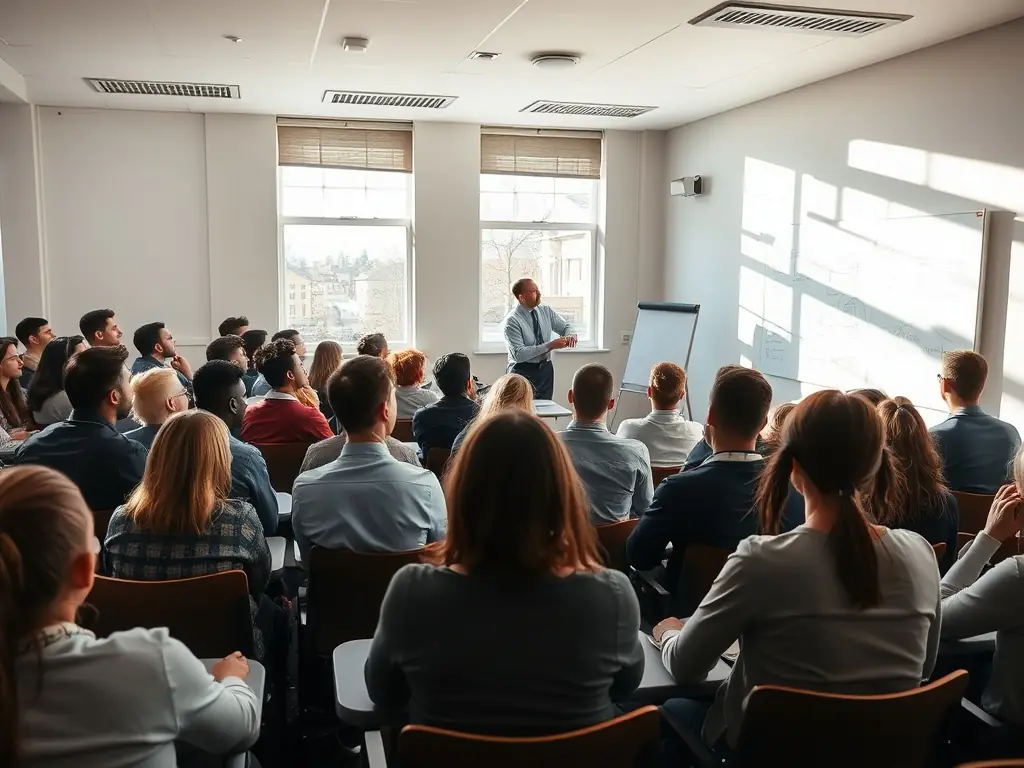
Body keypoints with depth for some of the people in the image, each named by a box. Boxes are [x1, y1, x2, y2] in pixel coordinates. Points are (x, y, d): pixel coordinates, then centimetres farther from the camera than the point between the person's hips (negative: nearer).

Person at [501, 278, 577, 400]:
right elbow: (519, 354, -23)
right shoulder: (511, 321, -15)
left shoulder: (546, 311, 3)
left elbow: (566, 326, 13)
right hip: (523, 372, -5)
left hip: (546, 369, 6)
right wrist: (550, 345, -27)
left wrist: (570, 335, -13)